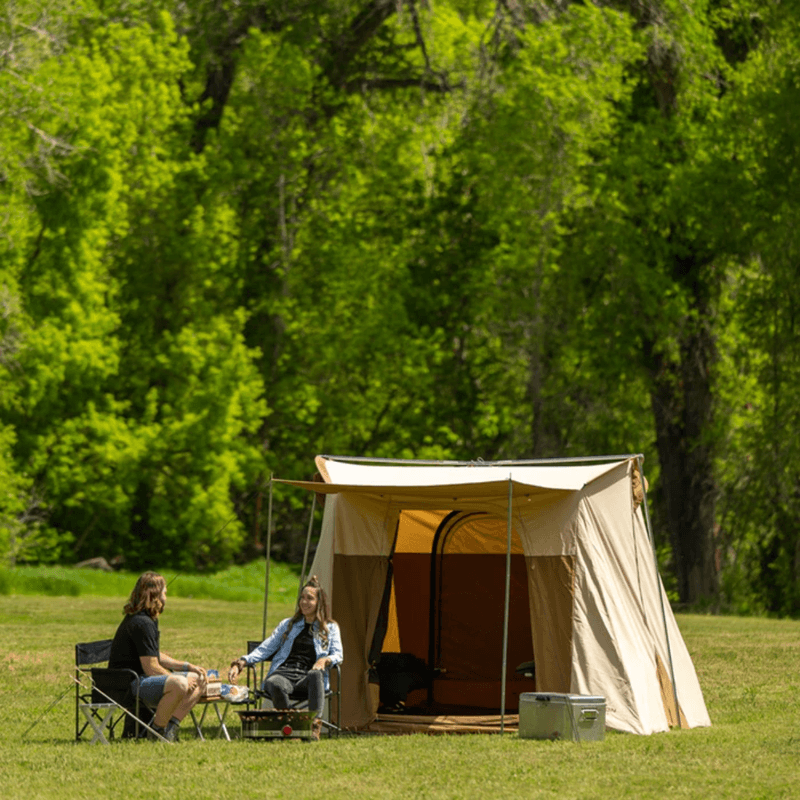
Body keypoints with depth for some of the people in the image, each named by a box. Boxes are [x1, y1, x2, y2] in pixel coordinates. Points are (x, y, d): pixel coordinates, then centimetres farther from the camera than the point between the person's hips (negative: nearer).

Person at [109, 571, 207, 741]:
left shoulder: (147, 619, 17)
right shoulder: (142, 623, -17)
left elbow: (155, 656, 26)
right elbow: (151, 668, -20)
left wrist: (187, 666, 18)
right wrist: (175, 678, -8)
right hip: (128, 686, -11)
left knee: (198, 681, 11)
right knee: (179, 684, -34)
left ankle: (169, 728, 1)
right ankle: (157, 731, -17)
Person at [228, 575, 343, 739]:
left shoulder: (330, 628, 23)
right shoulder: (288, 624, 28)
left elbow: (338, 655, 9)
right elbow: (264, 650, 23)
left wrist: (325, 660, -16)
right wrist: (241, 663, 7)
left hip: (306, 680, -1)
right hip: (283, 673, 1)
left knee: (316, 674, -42)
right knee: (274, 684, -39)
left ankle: (315, 726, -49)